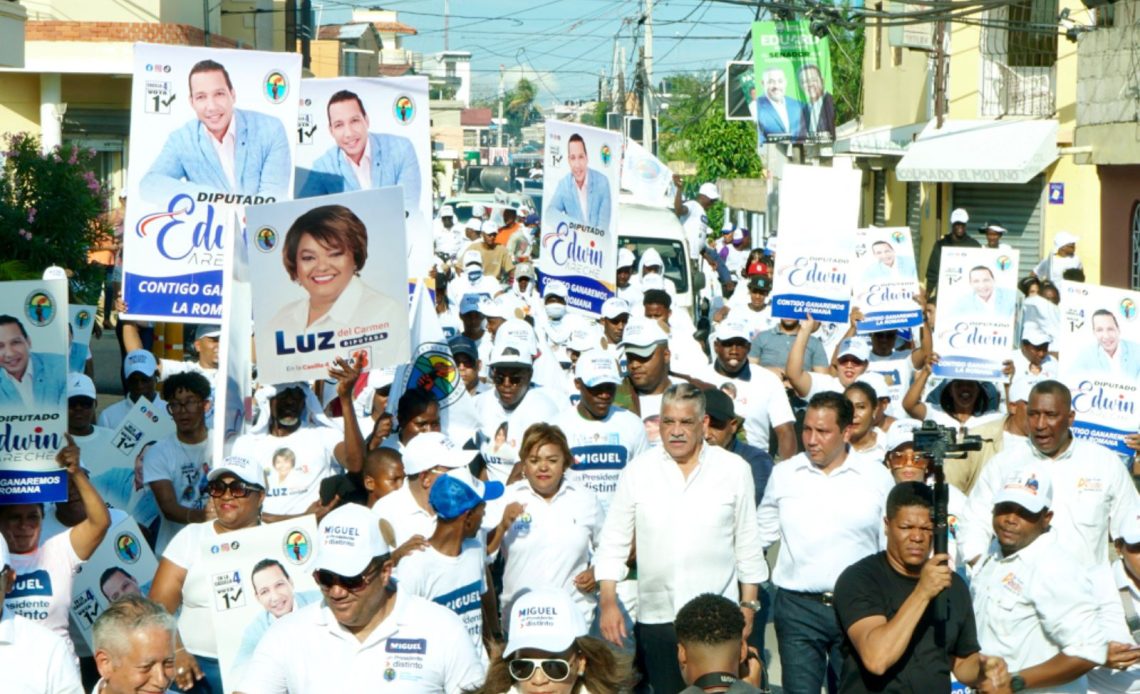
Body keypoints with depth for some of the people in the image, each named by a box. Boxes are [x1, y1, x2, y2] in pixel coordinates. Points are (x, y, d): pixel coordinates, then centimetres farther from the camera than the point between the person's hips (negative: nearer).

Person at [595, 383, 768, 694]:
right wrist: (608, 603, -2)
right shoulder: (637, 471, 4)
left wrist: (748, 606, 3)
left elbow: (748, 545, 7)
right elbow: (614, 542, 6)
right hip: (655, 618, 1)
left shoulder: (735, 470, 3)